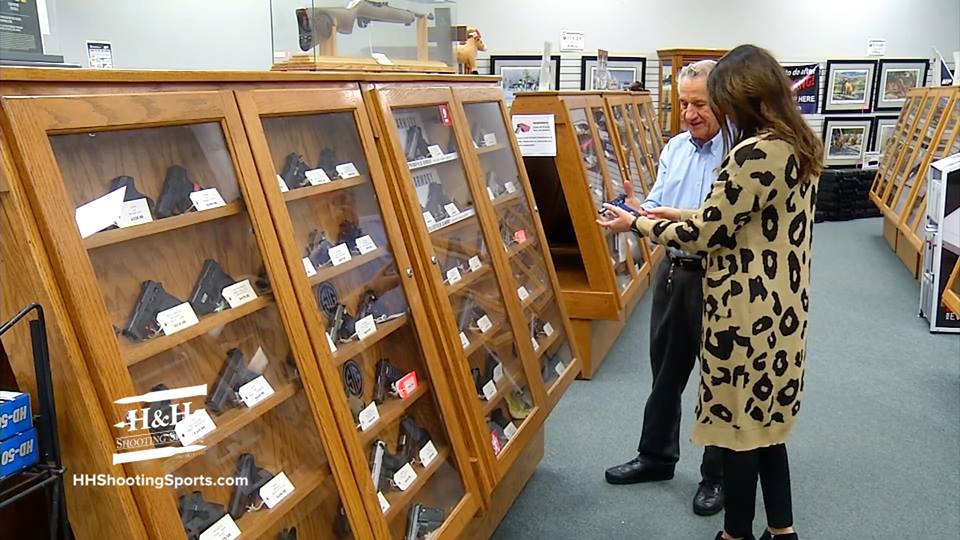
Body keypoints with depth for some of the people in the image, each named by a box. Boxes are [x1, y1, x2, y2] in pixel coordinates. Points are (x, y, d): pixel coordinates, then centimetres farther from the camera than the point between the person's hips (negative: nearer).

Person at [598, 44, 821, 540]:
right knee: (764, 419, 20)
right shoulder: (799, 145, 7)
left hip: (747, 310, -9)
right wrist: (682, 215, 14)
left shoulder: (755, 152, -23)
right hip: (780, 306, 9)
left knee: (738, 424, 7)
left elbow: (705, 235, -18)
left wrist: (637, 225, -5)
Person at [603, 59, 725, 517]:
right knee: (665, 369, 19)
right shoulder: (675, 148, 8)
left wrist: (682, 218, -32)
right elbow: (657, 206, 8)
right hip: (673, 270, 7)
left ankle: (717, 475, 27)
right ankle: (657, 456, 38)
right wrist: (637, 208, -13)